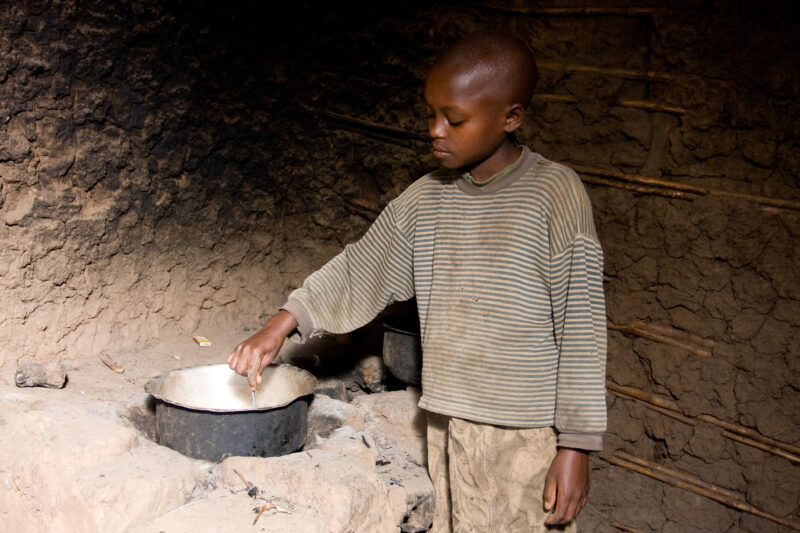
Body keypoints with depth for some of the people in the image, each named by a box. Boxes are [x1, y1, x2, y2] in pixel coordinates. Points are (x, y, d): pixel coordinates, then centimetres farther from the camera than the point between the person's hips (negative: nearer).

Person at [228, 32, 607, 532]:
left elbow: (581, 328, -11)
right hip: (447, 428, 5)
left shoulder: (554, 194, -11)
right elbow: (359, 269, 13)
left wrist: (576, 447, -11)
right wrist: (281, 325, 2)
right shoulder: (426, 198, 5)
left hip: (526, 439, -5)